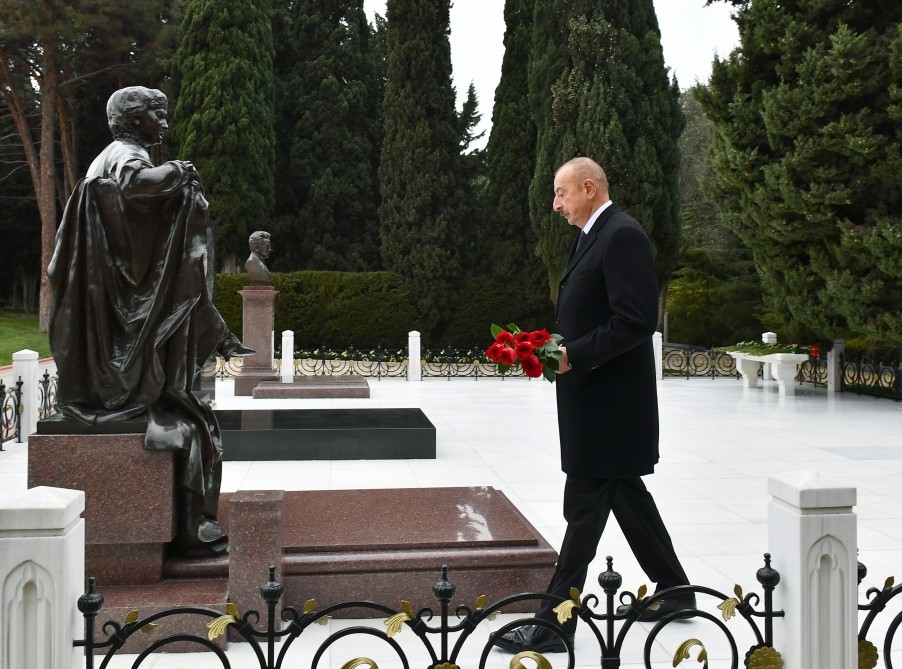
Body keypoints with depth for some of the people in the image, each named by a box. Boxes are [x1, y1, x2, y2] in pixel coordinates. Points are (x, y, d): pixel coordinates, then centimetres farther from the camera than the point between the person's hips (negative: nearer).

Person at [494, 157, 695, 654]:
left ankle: (553, 624, 3)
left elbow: (636, 321, -23)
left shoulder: (623, 235, -15)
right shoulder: (590, 237, 16)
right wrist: (555, 346, 6)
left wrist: (573, 356, -24)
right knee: (625, 494, 18)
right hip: (592, 395, 10)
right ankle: (673, 590, 32)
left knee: (584, 506, -4)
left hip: (608, 400, -10)